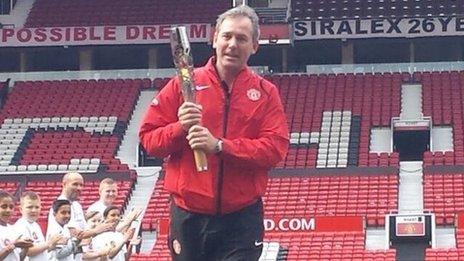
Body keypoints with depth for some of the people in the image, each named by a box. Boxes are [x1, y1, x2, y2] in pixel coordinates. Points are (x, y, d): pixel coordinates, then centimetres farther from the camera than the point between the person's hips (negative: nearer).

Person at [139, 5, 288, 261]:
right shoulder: (183, 85, 5)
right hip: (188, 217, 1)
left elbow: (275, 148, -8)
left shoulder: (266, 93, 5)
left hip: (241, 218, -1)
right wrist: (179, 128, -16)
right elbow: (148, 137, 5)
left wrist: (219, 146, -18)